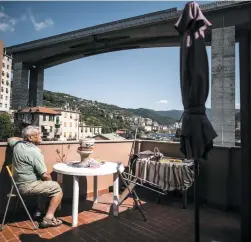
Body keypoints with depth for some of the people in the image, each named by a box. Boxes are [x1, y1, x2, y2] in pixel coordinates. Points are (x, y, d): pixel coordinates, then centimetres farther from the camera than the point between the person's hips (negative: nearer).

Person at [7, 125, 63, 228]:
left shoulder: (17, 144, 1)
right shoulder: (34, 152, -24)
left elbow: (10, 139, 29)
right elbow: (45, 175, -23)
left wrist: (23, 139, 22)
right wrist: (51, 182, -3)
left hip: (19, 183, 9)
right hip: (27, 186, -9)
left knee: (46, 184, 27)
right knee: (57, 188, -8)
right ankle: (48, 218, -7)